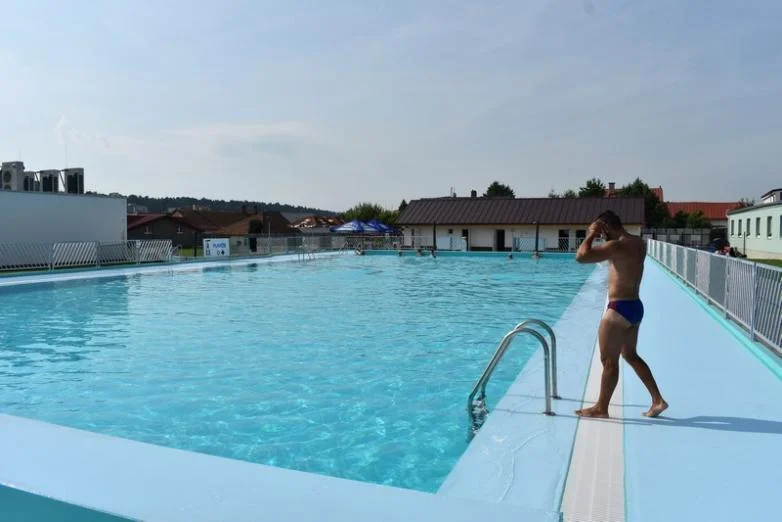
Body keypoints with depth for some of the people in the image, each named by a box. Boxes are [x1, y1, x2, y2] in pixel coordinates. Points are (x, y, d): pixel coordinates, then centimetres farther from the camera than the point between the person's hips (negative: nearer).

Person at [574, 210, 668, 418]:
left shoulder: (617, 246, -20)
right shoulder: (638, 243, 9)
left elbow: (581, 256, -28)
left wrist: (591, 235, -12)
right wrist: (597, 237, 13)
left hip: (620, 309, -9)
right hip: (635, 306, 9)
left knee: (609, 360, 2)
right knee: (631, 355, 22)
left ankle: (601, 408, 13)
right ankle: (658, 400, 27)